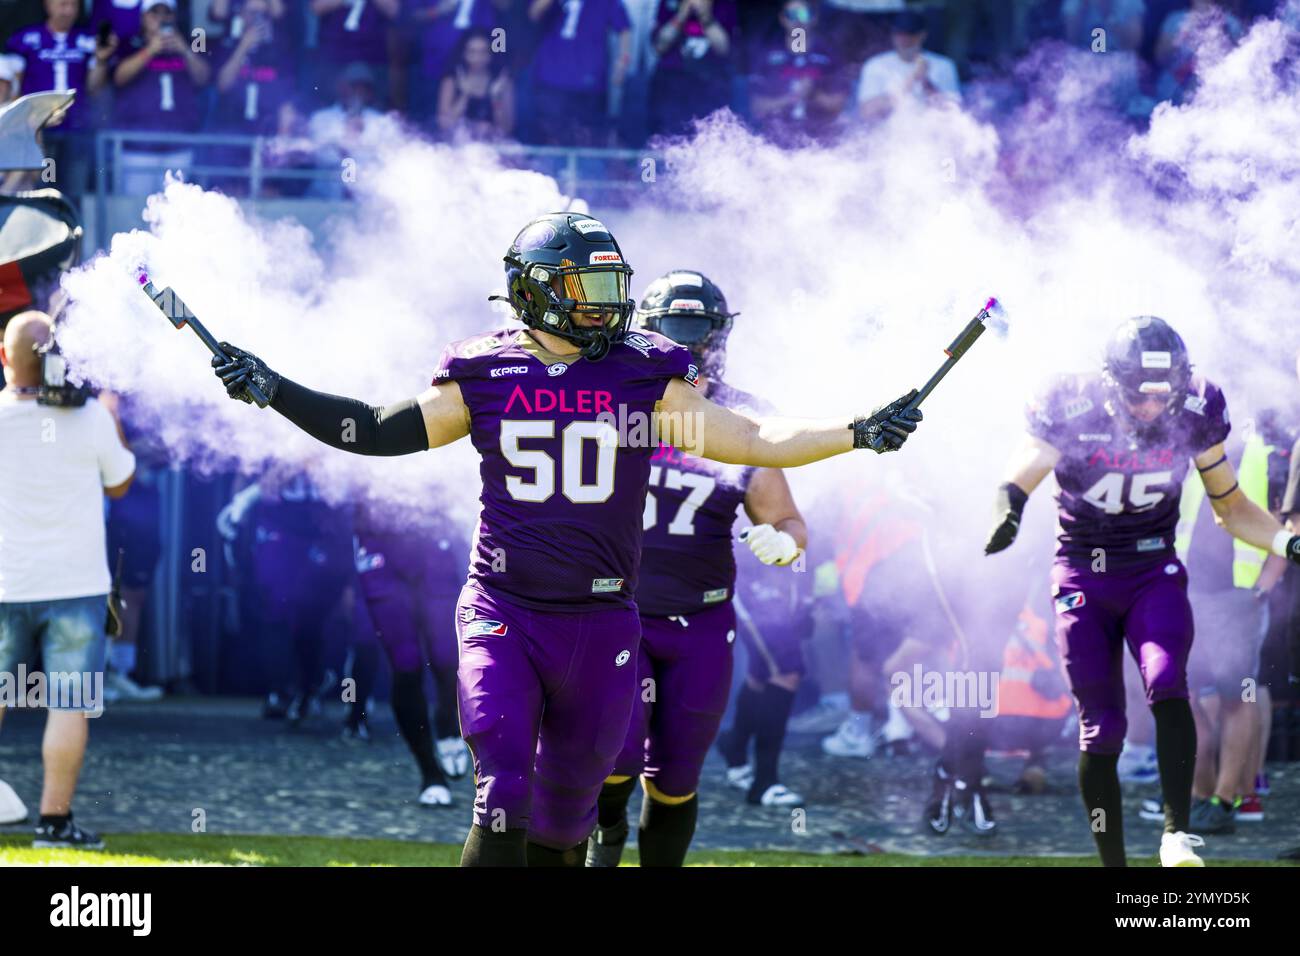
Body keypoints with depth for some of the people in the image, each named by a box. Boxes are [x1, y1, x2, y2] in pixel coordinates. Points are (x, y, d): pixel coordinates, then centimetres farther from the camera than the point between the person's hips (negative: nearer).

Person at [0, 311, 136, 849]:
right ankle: (55, 820, -4)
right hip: (75, 585, -2)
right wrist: (112, 418, 19)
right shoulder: (88, 418, -9)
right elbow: (119, 483, 7)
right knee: (69, 705, 0)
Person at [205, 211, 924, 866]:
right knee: (504, 795, -16)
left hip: (600, 624, 2)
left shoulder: (642, 378, 2)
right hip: (504, 615, -2)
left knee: (565, 812, 10)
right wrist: (269, 389, 1)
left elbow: (757, 442, 2)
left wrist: (858, 433, -6)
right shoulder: (483, 377, 1)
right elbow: (378, 431, 7)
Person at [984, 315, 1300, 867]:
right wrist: (1007, 515, -47)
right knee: (1101, 731, -2)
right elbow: (1017, 482, -22)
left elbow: (1230, 508, 4)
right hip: (1084, 579, -1)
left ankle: (1178, 832, -23)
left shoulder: (1194, 414, -8)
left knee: (1166, 684, -27)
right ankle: (1113, 865, 10)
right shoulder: (1074, 412, -16)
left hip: (1155, 574, 1)